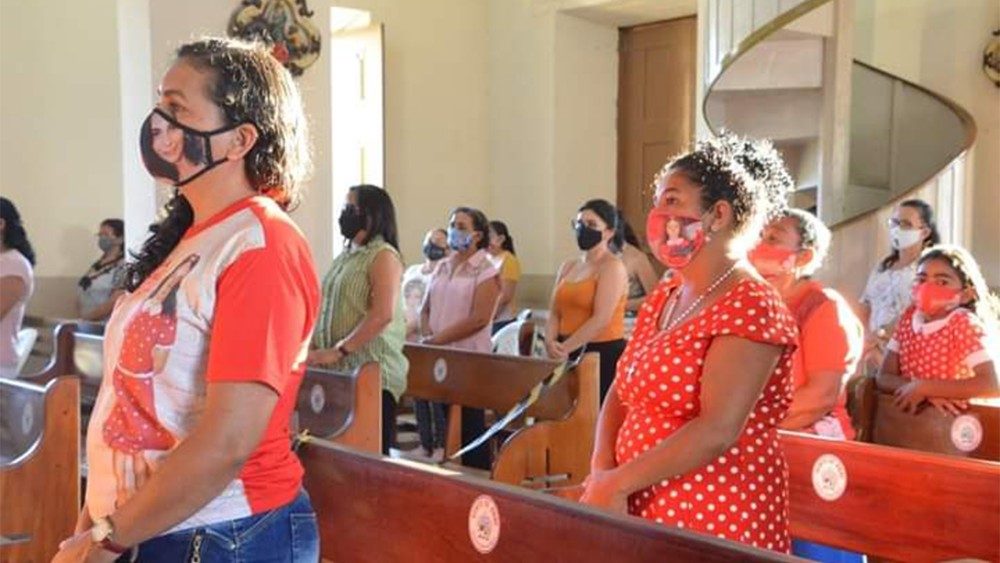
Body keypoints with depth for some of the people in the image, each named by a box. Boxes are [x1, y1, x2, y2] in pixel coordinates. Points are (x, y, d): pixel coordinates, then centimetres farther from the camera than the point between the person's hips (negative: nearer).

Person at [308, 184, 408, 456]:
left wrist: (337, 351, -20)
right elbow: (327, 309, 21)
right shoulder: (345, 255, 17)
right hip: (340, 371, 8)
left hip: (372, 372, -8)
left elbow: (382, 315, -19)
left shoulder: (384, 255, -7)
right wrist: (311, 344, 6)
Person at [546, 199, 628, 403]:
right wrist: (551, 342, -9)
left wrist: (564, 347, -16)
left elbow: (601, 319, -16)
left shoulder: (612, 266, -7)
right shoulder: (568, 266, 16)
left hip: (604, 354, -7)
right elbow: (555, 313, 11)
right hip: (569, 355, 7)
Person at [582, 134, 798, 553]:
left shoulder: (750, 306, -15)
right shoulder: (661, 299, 10)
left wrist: (617, 484, -18)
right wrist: (601, 472, -7)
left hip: (716, 518, -7)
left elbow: (717, 431, -24)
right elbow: (620, 395, 9)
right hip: (642, 511, 7)